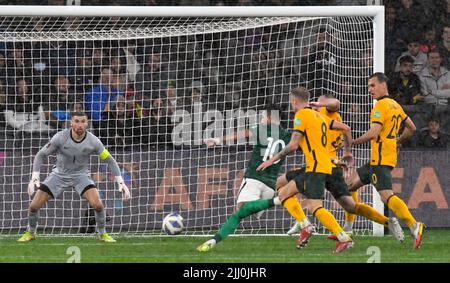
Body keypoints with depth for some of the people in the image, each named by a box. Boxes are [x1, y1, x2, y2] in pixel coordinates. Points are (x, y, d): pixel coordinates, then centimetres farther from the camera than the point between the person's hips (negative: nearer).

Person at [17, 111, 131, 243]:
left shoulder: (93, 141, -19)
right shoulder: (60, 137, -22)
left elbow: (110, 160, -6)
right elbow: (41, 155, -13)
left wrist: (121, 182, -12)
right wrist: (34, 178, -23)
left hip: (81, 175, 0)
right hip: (60, 173, 0)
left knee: (97, 204, -24)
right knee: (34, 206, -6)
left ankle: (103, 234, 2)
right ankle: (30, 233, 22)